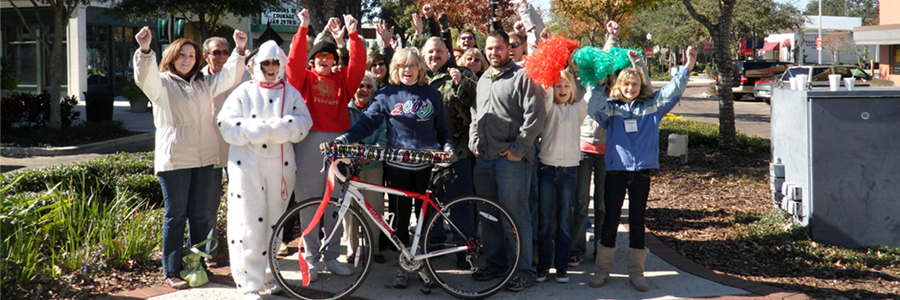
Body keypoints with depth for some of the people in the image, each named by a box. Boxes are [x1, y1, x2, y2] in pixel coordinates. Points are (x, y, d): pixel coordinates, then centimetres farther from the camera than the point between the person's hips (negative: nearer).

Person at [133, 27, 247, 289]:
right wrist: (145, 50, -36)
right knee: (175, 216, -1)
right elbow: (144, 77, -19)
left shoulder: (204, 83, 17)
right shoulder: (162, 83, 0)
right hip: (173, 159, -5)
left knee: (200, 215, 9)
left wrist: (239, 50, 0)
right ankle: (171, 272, 6)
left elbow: (230, 76, 14)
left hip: (203, 158, 5)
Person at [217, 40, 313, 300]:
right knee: (249, 222, -7)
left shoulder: (291, 93, 12)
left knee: (274, 221, 9)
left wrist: (281, 127, -18)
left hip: (281, 164, 2)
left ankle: (268, 273, 24)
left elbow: (303, 123, 0)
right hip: (247, 163, -2)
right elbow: (226, 123, -2)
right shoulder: (244, 92, 6)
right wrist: (254, 129, -17)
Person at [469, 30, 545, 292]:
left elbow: (534, 116, -13)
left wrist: (518, 148, -13)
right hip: (483, 158, 7)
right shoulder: (483, 80, 19)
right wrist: (474, 142, 15)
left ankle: (524, 270, 2)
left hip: (511, 158, -7)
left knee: (515, 214, -5)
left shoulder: (523, 77, -5)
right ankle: (495, 260, 27)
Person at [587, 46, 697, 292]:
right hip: (616, 170, -1)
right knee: (610, 220, 6)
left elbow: (672, 91, 0)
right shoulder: (611, 107, 3)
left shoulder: (652, 106, 7)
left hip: (642, 171, 1)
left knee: (637, 221, 9)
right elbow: (591, 106, -13)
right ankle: (602, 269, 17)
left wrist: (687, 68, -12)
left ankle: (636, 271, 18)